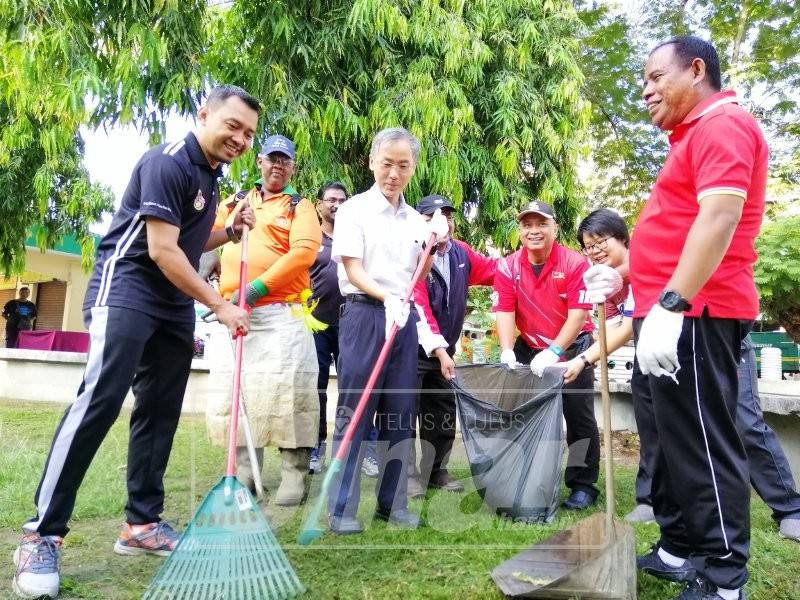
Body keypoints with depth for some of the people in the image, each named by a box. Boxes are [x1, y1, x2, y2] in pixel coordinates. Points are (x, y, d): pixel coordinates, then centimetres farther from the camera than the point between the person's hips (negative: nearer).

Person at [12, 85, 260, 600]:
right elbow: (162, 250, -19)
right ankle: (42, 535, -9)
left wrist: (231, 232, 7)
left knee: (160, 412, 6)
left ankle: (143, 524, 15)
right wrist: (219, 304, -15)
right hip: (126, 288, -9)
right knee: (100, 399, -18)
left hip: (175, 304, 9)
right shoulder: (168, 162, -13)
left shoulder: (210, 175, 15)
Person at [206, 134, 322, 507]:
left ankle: (294, 475, 0)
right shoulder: (234, 203, 22)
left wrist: (258, 287, -18)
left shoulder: (299, 207, 7)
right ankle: (244, 473, 18)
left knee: (286, 389, -10)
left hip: (280, 313, -5)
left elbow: (304, 251, -10)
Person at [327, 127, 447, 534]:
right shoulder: (355, 209, 0)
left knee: (399, 416, 8)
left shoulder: (416, 219, 14)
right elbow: (352, 269, -8)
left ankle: (392, 503, 19)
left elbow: (419, 278, 15)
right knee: (354, 413, -3)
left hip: (404, 320, 5)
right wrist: (387, 298, -22)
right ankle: (341, 507, 7)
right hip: (364, 315, -5)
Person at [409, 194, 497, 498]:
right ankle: (408, 474, 9)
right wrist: (439, 351, -29)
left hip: (444, 350, 7)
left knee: (444, 414, 15)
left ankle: (436, 471, 30)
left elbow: (495, 269, 18)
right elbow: (419, 310, -25)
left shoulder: (462, 253, 1)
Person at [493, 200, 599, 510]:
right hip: (529, 348, 3)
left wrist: (554, 352, -26)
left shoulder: (575, 263, -16)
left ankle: (583, 485, 14)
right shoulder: (508, 267, -7)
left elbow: (578, 313, -19)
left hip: (572, 347, -3)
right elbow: (504, 311, -11)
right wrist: (507, 352, -25)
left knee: (579, 417, -1)